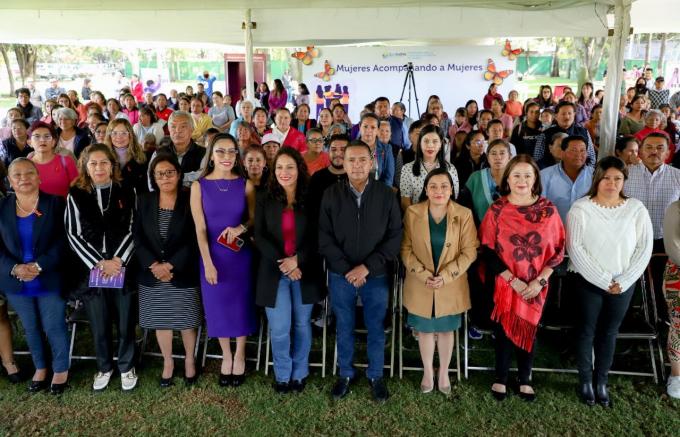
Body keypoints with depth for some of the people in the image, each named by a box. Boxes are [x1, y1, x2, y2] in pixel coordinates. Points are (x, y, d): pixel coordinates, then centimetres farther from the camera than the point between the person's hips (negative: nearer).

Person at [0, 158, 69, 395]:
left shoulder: (56, 204, -6)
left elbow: (62, 242, -11)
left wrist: (39, 266, -21)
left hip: (50, 280, -3)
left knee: (54, 328, 5)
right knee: (31, 329, 17)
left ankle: (61, 369, 25)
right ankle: (40, 367, 36)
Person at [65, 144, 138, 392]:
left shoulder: (127, 193, 2)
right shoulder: (75, 196, 3)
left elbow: (132, 231, -1)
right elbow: (73, 235, -1)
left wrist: (118, 261, -13)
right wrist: (99, 263, -10)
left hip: (123, 267, 0)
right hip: (91, 270, 1)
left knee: (125, 322, 8)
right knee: (99, 325, 10)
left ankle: (126, 367, 27)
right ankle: (104, 367, 31)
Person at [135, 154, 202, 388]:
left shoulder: (189, 201, -5)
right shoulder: (144, 202, 4)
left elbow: (194, 240, -10)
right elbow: (138, 238, 0)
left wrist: (171, 265, -15)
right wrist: (153, 265, -13)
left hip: (183, 274, -2)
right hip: (152, 275, 3)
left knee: (186, 319, 6)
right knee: (160, 320, 11)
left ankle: (189, 360, 29)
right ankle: (167, 362, 30)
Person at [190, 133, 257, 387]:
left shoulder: (245, 185, -2)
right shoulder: (199, 186, -4)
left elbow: (254, 218, 5)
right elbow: (200, 228, -7)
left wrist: (241, 228, -17)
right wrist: (208, 263, -13)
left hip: (240, 254, 0)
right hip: (212, 255, 0)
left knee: (240, 304, 9)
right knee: (218, 306, 10)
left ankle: (239, 356, 29)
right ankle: (226, 357, 30)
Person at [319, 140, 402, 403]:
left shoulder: (386, 195, -5)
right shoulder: (331, 195, -4)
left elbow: (394, 236, -7)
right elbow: (324, 238, -5)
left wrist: (367, 267, -14)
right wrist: (347, 270, -13)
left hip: (376, 276, 0)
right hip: (340, 275, 1)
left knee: (376, 328, 12)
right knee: (344, 328, 15)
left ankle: (376, 376, 32)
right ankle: (345, 374, 34)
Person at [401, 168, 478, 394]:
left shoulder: (464, 215, -9)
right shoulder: (412, 213, -7)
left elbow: (469, 252, -8)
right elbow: (406, 249, -5)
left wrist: (445, 276, -16)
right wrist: (423, 274, -16)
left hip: (451, 286, 0)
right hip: (420, 285, 1)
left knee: (446, 329, 15)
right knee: (425, 329, 14)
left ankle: (444, 372, 35)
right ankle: (428, 371, 34)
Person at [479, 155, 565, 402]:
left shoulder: (548, 210, -4)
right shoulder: (496, 210, -7)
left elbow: (558, 250, -1)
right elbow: (489, 251, -8)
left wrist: (540, 281, -11)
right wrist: (513, 280, -15)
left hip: (536, 286, 1)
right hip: (504, 283, -1)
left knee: (529, 330, 12)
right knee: (504, 329, 8)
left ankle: (525, 379, 31)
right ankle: (501, 378, 27)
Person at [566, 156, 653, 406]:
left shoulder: (636, 208, -2)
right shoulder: (581, 208, -10)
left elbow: (644, 248, -3)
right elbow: (575, 248, -15)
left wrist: (622, 281, -11)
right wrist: (603, 281, -15)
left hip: (624, 284, 3)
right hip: (589, 282, -2)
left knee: (609, 333, 13)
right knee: (587, 331, 10)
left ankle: (601, 381, 28)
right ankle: (585, 380, 26)